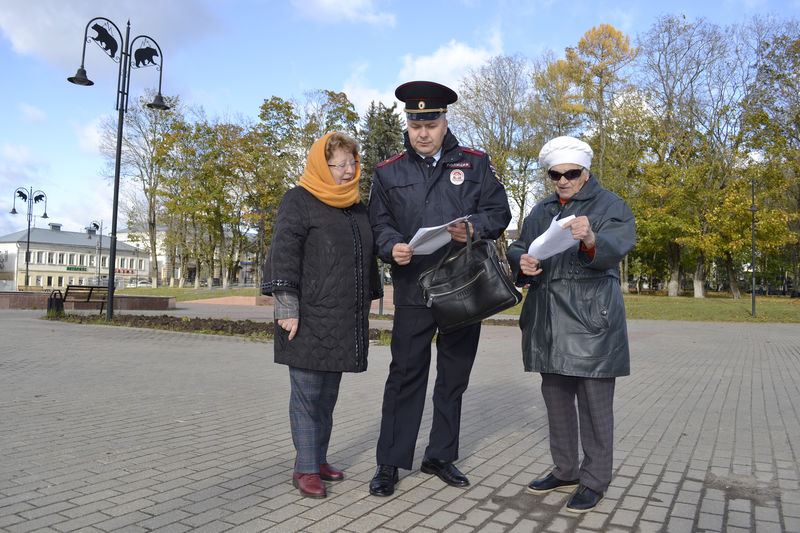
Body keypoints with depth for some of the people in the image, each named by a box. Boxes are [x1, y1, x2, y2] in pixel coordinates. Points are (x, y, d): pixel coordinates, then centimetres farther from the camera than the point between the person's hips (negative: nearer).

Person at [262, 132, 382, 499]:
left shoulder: (357, 209, 19)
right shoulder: (299, 201, -2)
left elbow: (367, 259, 25)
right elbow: (284, 254, -11)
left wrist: (368, 302, 21)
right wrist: (287, 306, -18)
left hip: (344, 323, 7)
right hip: (308, 320, -6)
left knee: (328, 396, 13)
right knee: (307, 393, -1)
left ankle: (319, 460, 25)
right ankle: (305, 469, 10)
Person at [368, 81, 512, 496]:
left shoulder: (475, 163, 8)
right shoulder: (389, 172, 7)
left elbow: (499, 212, 5)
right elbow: (379, 224, 4)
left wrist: (474, 227, -16)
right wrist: (393, 247, -18)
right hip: (414, 289, -1)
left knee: (454, 375, 11)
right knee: (406, 373, -1)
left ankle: (441, 457, 27)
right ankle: (389, 463, 12)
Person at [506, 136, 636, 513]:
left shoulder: (611, 206, 0)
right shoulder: (541, 211, 17)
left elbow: (615, 250, -18)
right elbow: (517, 249, 13)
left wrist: (590, 240, -41)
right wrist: (522, 263, -12)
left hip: (591, 320, -6)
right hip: (548, 321, 6)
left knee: (594, 401, -1)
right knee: (555, 396, 13)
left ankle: (594, 481, 13)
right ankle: (565, 471, 28)